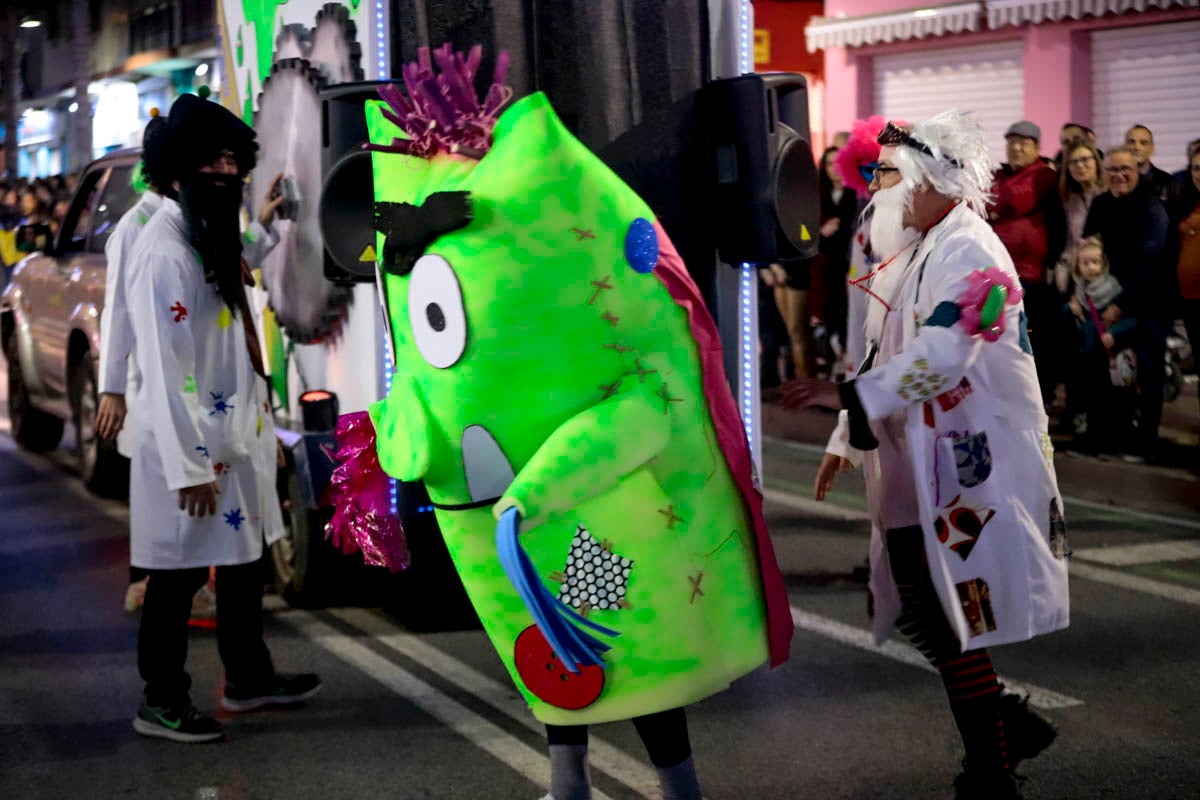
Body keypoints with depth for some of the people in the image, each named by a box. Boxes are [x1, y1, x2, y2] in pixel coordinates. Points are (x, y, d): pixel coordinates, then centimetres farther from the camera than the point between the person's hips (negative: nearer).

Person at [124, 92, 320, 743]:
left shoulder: (217, 239, 12)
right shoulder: (162, 251, -19)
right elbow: (162, 367, -22)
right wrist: (189, 466, -23)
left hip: (237, 433, 10)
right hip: (190, 444, -10)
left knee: (244, 558, 19)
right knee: (178, 572, 2)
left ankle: (248, 677, 34)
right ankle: (161, 702, 15)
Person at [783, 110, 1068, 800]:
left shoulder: (969, 253, -15)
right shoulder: (914, 253, 16)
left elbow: (942, 354, -29)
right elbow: (889, 355, 21)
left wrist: (849, 396, -35)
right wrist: (846, 442, 19)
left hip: (968, 470, -9)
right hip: (919, 474, 9)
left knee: (954, 625, -5)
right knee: (920, 614, 13)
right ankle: (1011, 722, 29)